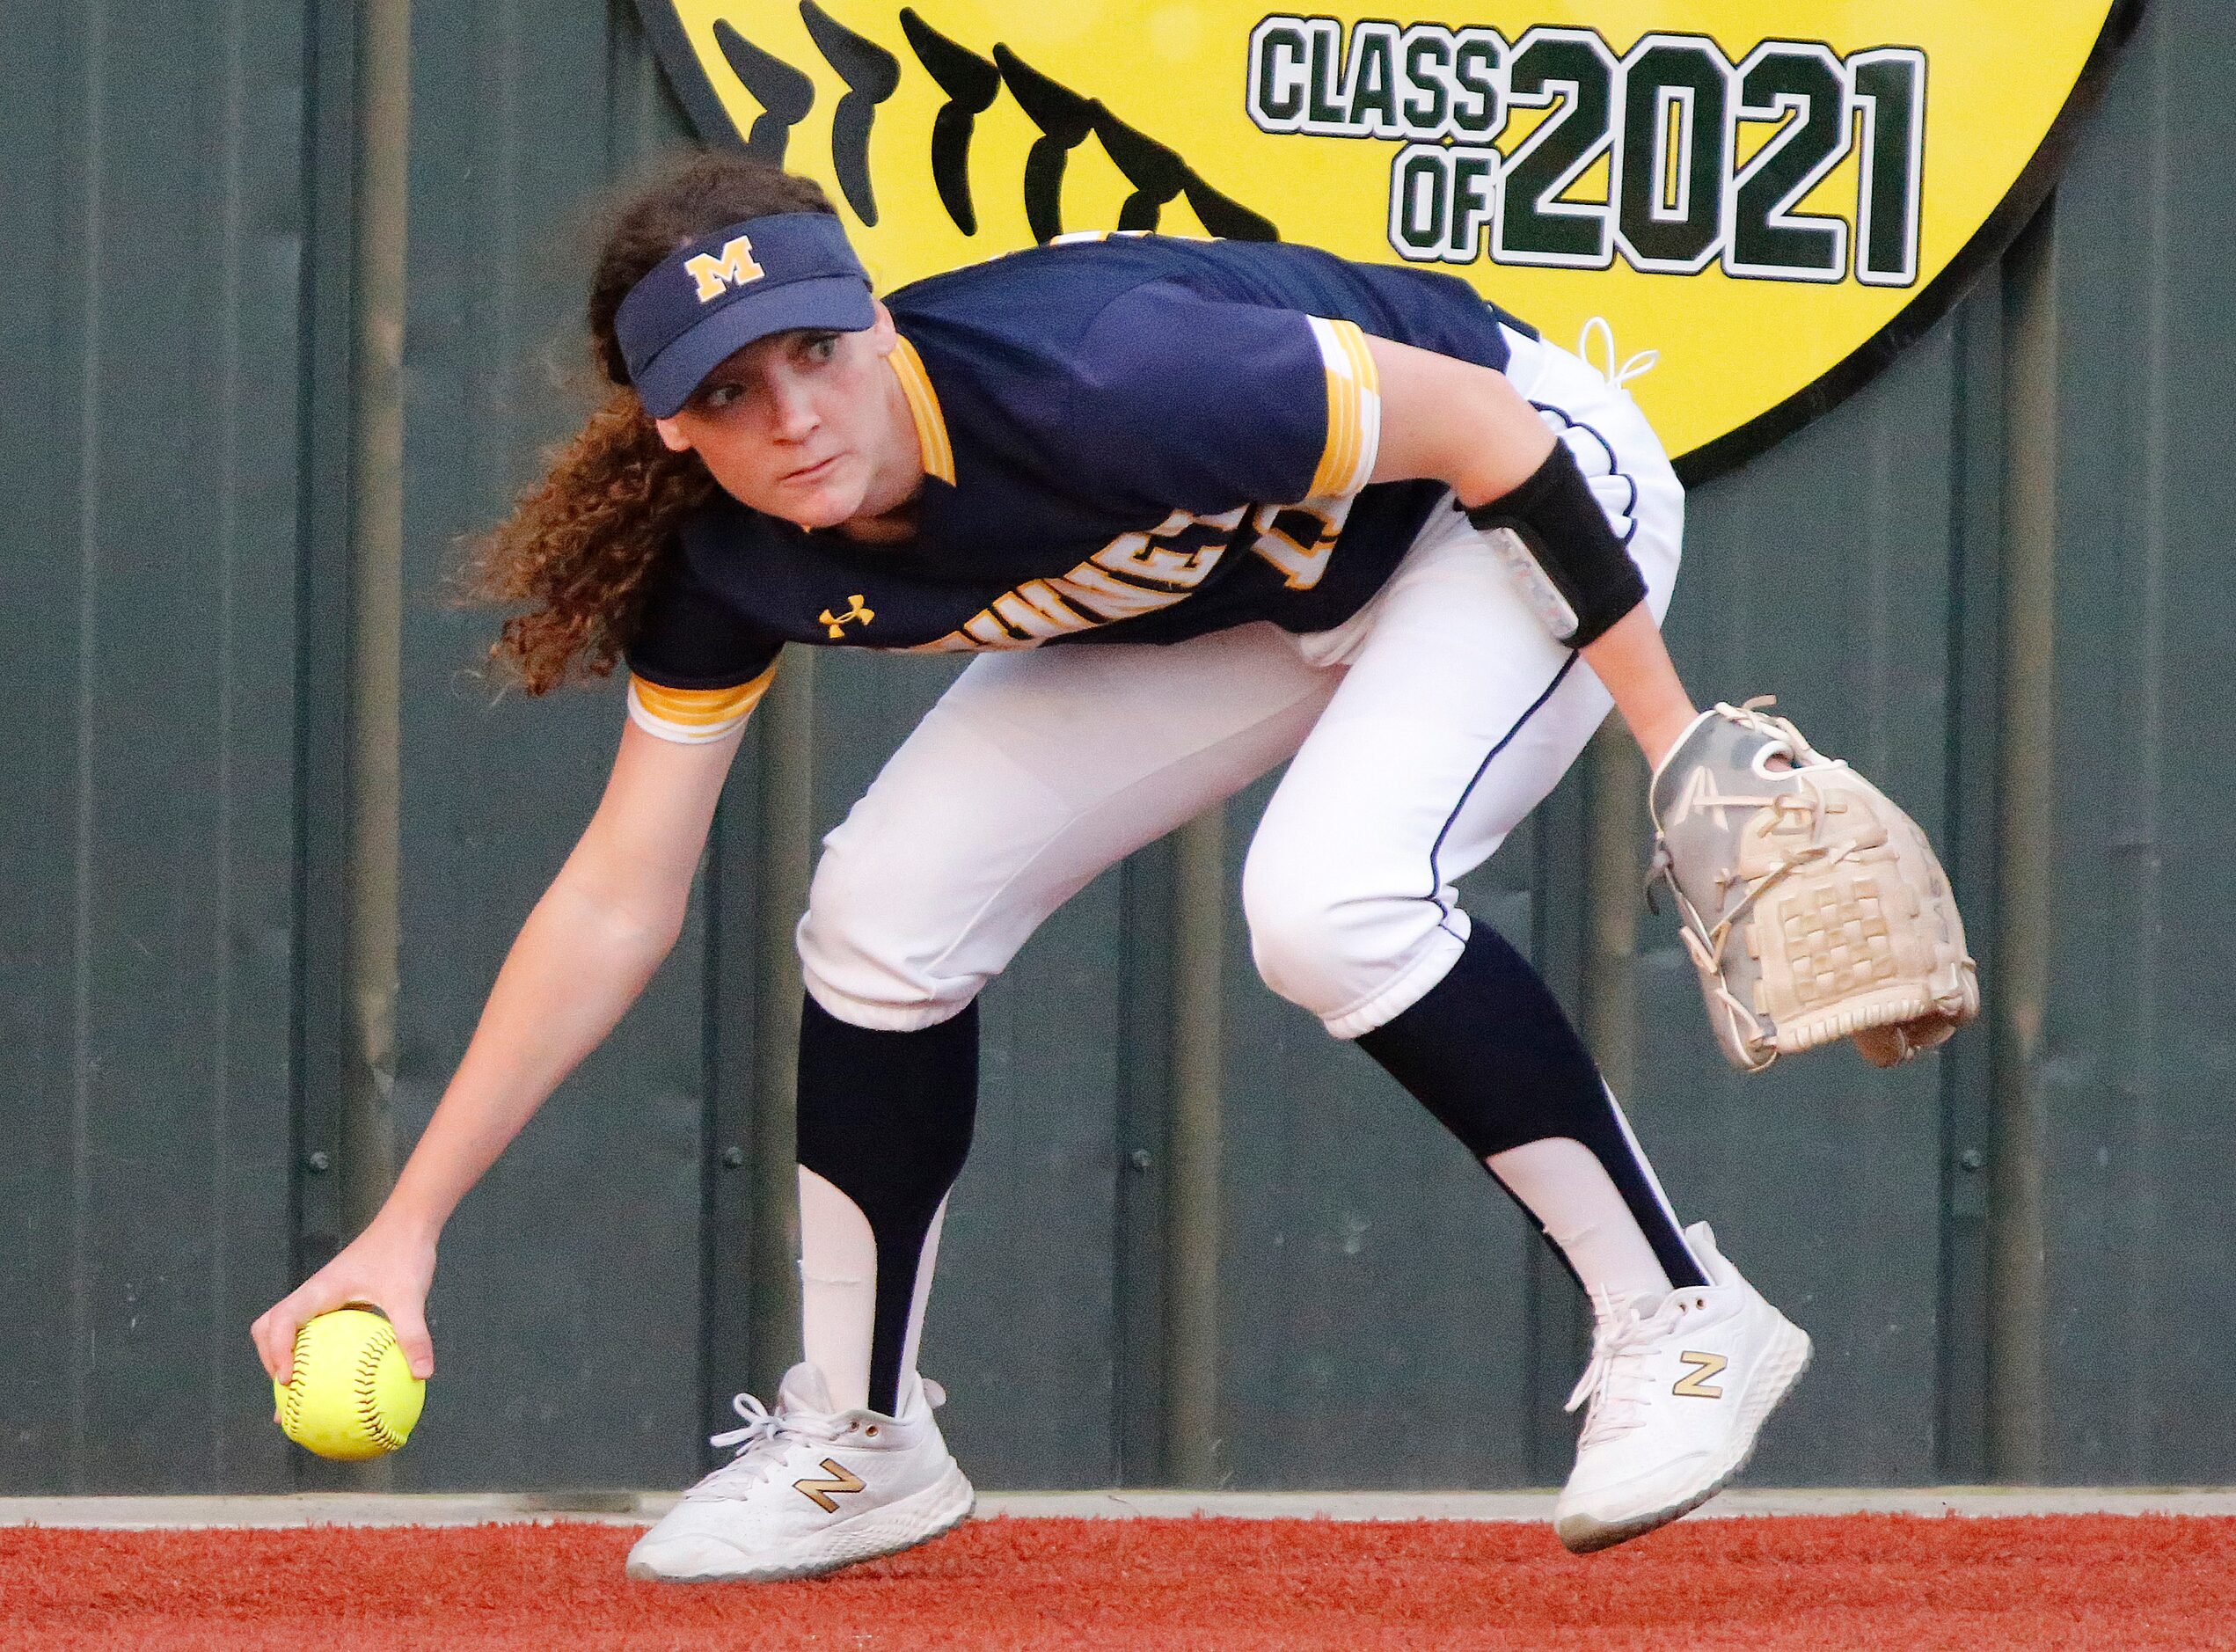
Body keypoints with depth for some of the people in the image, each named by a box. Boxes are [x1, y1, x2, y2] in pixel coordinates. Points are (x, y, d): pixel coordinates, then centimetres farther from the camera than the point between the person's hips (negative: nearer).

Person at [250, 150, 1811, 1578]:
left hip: (1505, 506, -7)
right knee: (883, 914, -5)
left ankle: (1679, 1316, -13)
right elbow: (617, 904, -11)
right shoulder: (732, 566, -18)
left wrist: (1676, 738, -28)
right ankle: (859, 1444, 14)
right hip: (1241, 597, 7)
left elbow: (1484, 427, -29)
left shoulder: (1090, 385, -39)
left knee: (1329, 901, -31)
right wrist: (407, 1226, -15)